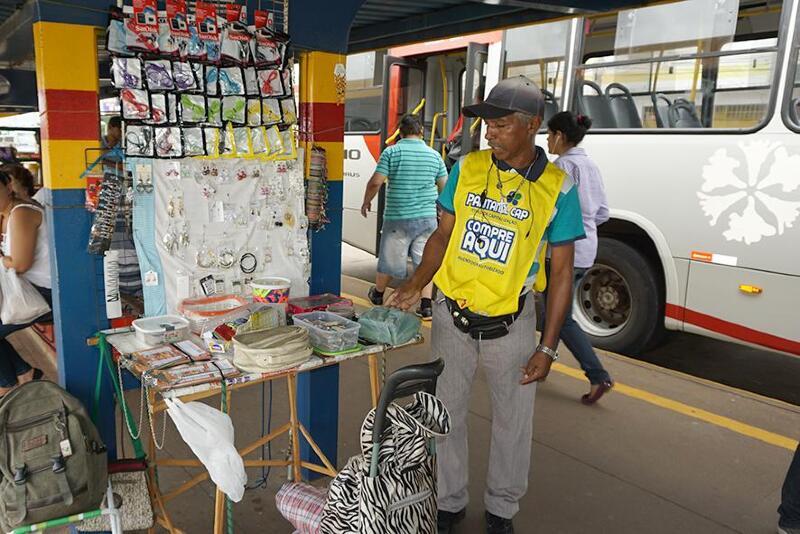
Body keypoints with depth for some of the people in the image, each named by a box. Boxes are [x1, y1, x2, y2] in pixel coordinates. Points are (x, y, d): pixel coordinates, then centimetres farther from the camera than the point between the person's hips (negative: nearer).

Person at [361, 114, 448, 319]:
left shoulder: (392, 152, -5)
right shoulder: (434, 155, 5)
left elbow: (375, 182, -11)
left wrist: (366, 202, 6)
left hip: (397, 217, -1)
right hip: (427, 218, 2)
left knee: (390, 258, 13)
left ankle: (377, 294, 35)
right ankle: (426, 305, 2)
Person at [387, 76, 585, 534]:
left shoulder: (557, 187, -9)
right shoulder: (467, 168, -2)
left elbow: (562, 273, -5)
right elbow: (443, 235, 5)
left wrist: (547, 348, -6)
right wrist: (417, 284, -12)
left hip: (510, 325, -2)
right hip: (452, 316, 2)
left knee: (513, 420, 14)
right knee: (446, 413, 14)